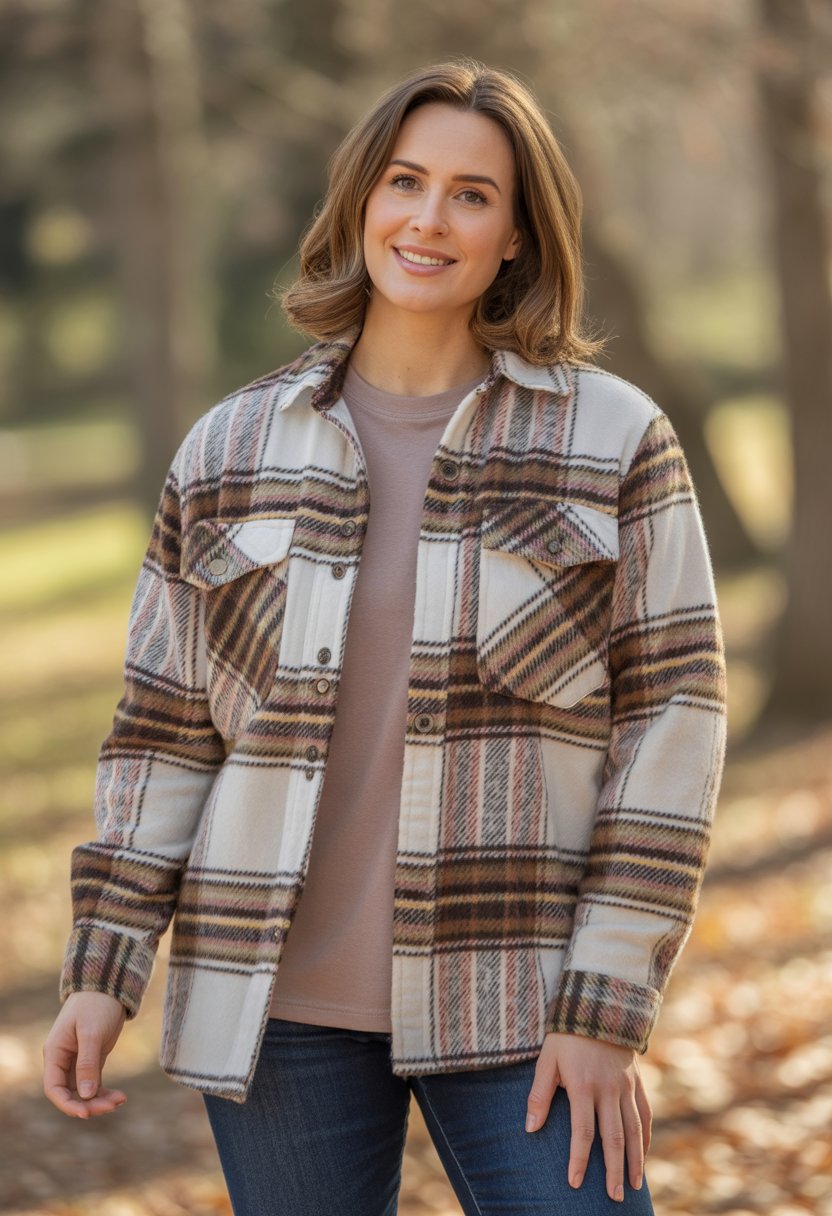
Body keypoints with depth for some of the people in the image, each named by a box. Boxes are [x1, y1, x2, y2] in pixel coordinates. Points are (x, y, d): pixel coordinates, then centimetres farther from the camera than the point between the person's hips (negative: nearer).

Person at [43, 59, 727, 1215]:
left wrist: (608, 1011, -10)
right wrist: (103, 972, 2)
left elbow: (671, 718, -5)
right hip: (279, 1004, 2)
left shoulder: (615, 439, -1)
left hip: (514, 1011, -2)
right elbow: (165, 728, 9)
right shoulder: (231, 452, 5)